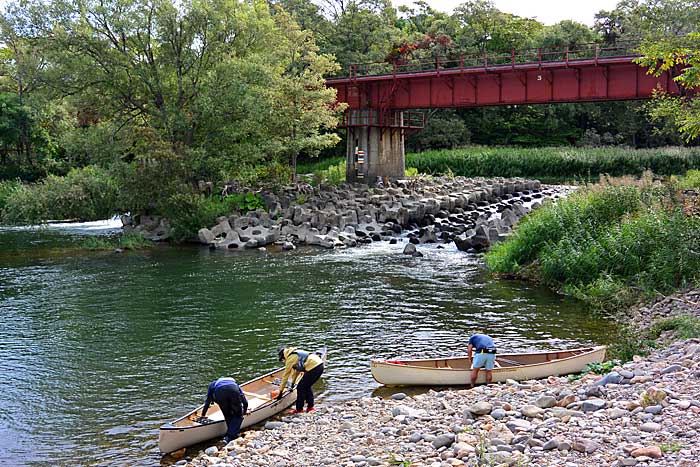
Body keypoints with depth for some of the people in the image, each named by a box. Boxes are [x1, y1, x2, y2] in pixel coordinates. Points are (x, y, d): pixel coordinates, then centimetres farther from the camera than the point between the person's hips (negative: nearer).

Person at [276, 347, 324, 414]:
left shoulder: (290, 358, 2)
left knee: (301, 387, 5)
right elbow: (295, 371, 41)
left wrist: (281, 392, 11)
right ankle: (310, 407, 29)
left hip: (313, 368, -9)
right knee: (307, 386, 23)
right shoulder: (295, 354, 28)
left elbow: (285, 375, 5)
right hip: (320, 364, 9)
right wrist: (292, 383, 52)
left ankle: (299, 409, 12)